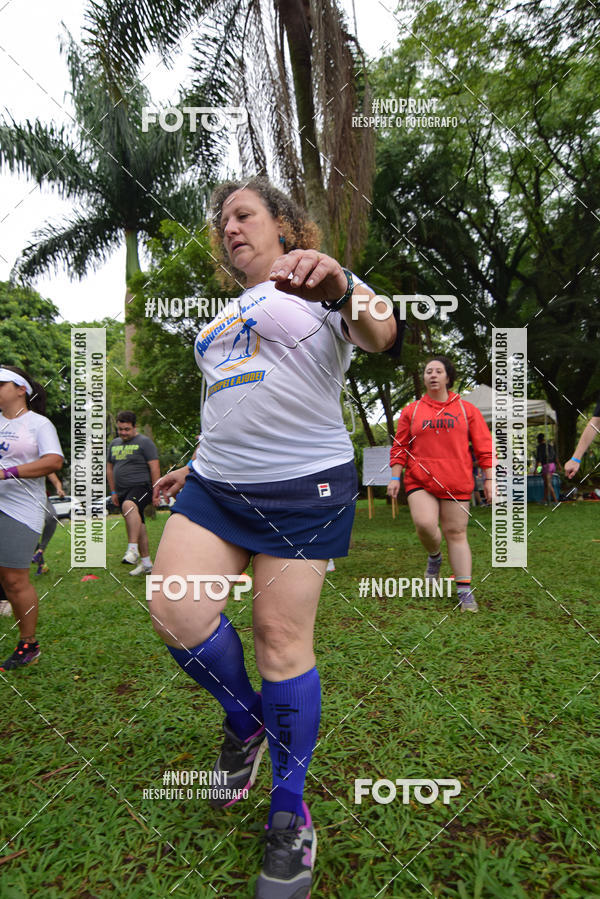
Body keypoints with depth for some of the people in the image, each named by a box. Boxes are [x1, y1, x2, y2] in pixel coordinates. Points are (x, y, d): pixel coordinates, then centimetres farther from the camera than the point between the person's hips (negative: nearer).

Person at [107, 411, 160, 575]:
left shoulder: (145, 442, -3)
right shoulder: (114, 444, 17)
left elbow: (155, 468, -8)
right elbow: (109, 468, 24)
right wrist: (113, 492, 19)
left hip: (141, 487, -7)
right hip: (123, 492, 7)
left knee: (129, 506, -38)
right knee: (138, 526, 11)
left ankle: (133, 549, -44)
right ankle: (146, 563, 19)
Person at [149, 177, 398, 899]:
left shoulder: (322, 288, 4)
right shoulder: (226, 314, 24)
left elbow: (380, 336, -16)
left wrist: (342, 288, -36)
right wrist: (197, 467, 27)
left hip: (303, 488, -6)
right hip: (215, 485, 6)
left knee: (281, 639, -4)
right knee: (174, 610, -10)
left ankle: (289, 814, 19)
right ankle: (245, 722, 20)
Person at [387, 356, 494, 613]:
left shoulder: (466, 409, 9)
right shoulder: (411, 410, 10)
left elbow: (484, 446, 8)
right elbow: (400, 447, 12)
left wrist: (488, 478, 3)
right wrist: (395, 477, 4)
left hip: (456, 483, 0)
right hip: (420, 480, 0)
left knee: (456, 533, 1)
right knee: (424, 523, -21)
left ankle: (465, 591, 10)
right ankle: (434, 556, 12)